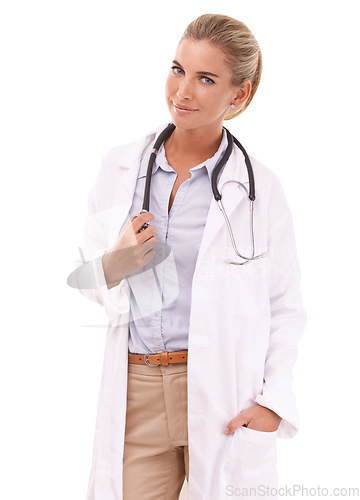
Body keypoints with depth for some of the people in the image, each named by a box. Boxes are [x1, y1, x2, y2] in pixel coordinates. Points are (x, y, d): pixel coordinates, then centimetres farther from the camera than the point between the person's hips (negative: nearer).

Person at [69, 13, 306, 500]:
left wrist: (274, 401, -6)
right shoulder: (119, 167, 5)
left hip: (222, 399, -1)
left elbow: (286, 307, 3)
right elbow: (79, 281, 12)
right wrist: (112, 267, -10)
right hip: (135, 392, 2)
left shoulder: (260, 187, -1)